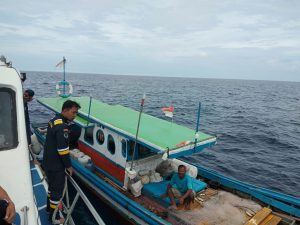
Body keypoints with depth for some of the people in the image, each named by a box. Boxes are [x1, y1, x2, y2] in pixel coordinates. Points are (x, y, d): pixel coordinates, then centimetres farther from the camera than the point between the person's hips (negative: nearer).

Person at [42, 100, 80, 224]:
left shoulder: (55, 120, 4)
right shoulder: (62, 127, -27)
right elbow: (63, 149, -26)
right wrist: (68, 165, -14)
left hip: (48, 162, 9)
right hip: (56, 165, -9)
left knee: (52, 186, 26)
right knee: (57, 190, 8)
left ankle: (50, 207, 46)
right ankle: (54, 216, 25)